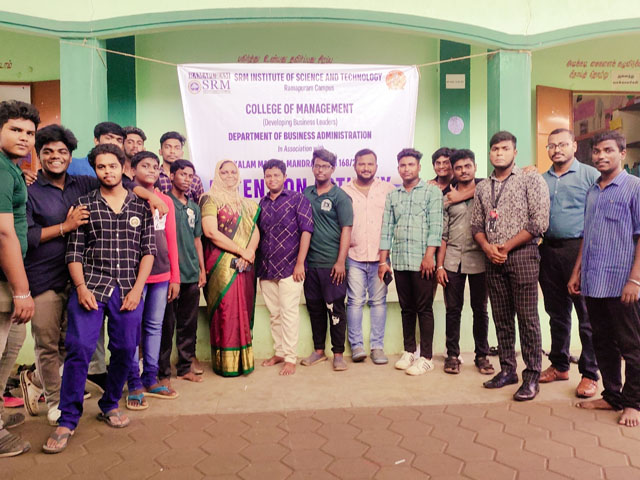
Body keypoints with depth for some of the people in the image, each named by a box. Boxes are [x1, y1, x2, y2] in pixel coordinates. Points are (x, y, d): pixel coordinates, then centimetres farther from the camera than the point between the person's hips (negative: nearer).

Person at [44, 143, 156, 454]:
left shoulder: (141, 206, 9)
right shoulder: (84, 204, 8)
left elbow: (148, 250, 5)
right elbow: (74, 251, 3)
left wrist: (137, 288, -5)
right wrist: (81, 287, -9)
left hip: (128, 289, 1)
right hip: (90, 285, -1)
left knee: (125, 350, 4)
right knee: (79, 347, -9)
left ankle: (110, 405, 27)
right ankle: (67, 420, 5)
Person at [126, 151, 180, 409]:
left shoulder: (166, 201, 12)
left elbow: (171, 240, 12)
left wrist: (175, 276, 9)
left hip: (162, 274, 4)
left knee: (155, 326, 10)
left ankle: (151, 379, 21)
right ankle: (134, 384, 12)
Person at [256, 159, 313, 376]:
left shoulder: (298, 199, -1)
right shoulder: (262, 203, 13)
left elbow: (306, 230, -7)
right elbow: (257, 234, 17)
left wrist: (300, 263, -13)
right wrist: (256, 263, 10)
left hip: (289, 267, -5)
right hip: (266, 268, 5)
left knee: (288, 313, -3)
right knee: (274, 314, 12)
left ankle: (290, 358, 6)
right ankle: (279, 352, 25)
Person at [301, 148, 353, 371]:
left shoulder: (340, 197, -2)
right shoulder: (306, 193, 11)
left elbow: (346, 230, -7)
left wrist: (341, 262, -14)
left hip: (332, 263, -5)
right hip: (310, 262, 5)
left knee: (335, 309, 1)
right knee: (314, 307, 12)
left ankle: (338, 354, 12)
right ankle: (318, 351, 25)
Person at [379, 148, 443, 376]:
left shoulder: (432, 192, 2)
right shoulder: (392, 196, 14)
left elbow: (436, 226, -6)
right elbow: (386, 229, 11)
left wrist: (429, 256, -15)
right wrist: (383, 261, 6)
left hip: (422, 261, -4)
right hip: (399, 261, 4)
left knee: (424, 309, 0)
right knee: (406, 308, 11)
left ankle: (425, 357, 8)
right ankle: (409, 351, 22)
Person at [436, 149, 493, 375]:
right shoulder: (447, 198, 9)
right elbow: (442, 235, 7)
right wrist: (439, 265, 1)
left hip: (478, 259, -1)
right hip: (452, 260, 1)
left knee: (480, 310, 7)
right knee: (453, 309, 5)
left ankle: (482, 355, 19)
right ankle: (452, 355, 16)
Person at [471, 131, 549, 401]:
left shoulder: (530, 180, -1)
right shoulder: (482, 187, 14)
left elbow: (539, 222, -9)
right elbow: (476, 224, 15)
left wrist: (505, 247, -11)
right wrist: (487, 247, -5)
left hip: (522, 255, -5)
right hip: (493, 259, 5)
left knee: (527, 317, -2)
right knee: (501, 318, 10)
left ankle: (532, 376, 8)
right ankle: (507, 370, 21)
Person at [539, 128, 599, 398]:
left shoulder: (590, 175, -1)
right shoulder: (541, 179, 13)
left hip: (579, 249, -5)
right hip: (549, 251, 5)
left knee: (587, 314, 0)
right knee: (557, 313, 13)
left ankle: (590, 374, 11)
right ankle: (559, 365, 26)